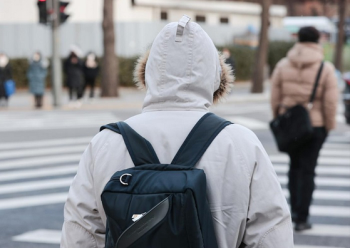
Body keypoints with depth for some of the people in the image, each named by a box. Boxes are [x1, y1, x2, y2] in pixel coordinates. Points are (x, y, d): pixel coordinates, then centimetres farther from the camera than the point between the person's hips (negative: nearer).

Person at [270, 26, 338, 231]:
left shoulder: (283, 65, -1)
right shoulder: (326, 68, -8)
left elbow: (275, 96, 1)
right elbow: (331, 101, -10)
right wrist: (329, 126, 2)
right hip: (315, 125, -3)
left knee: (295, 166, 22)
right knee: (308, 170, 5)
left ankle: (295, 209, 24)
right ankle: (301, 219, 6)